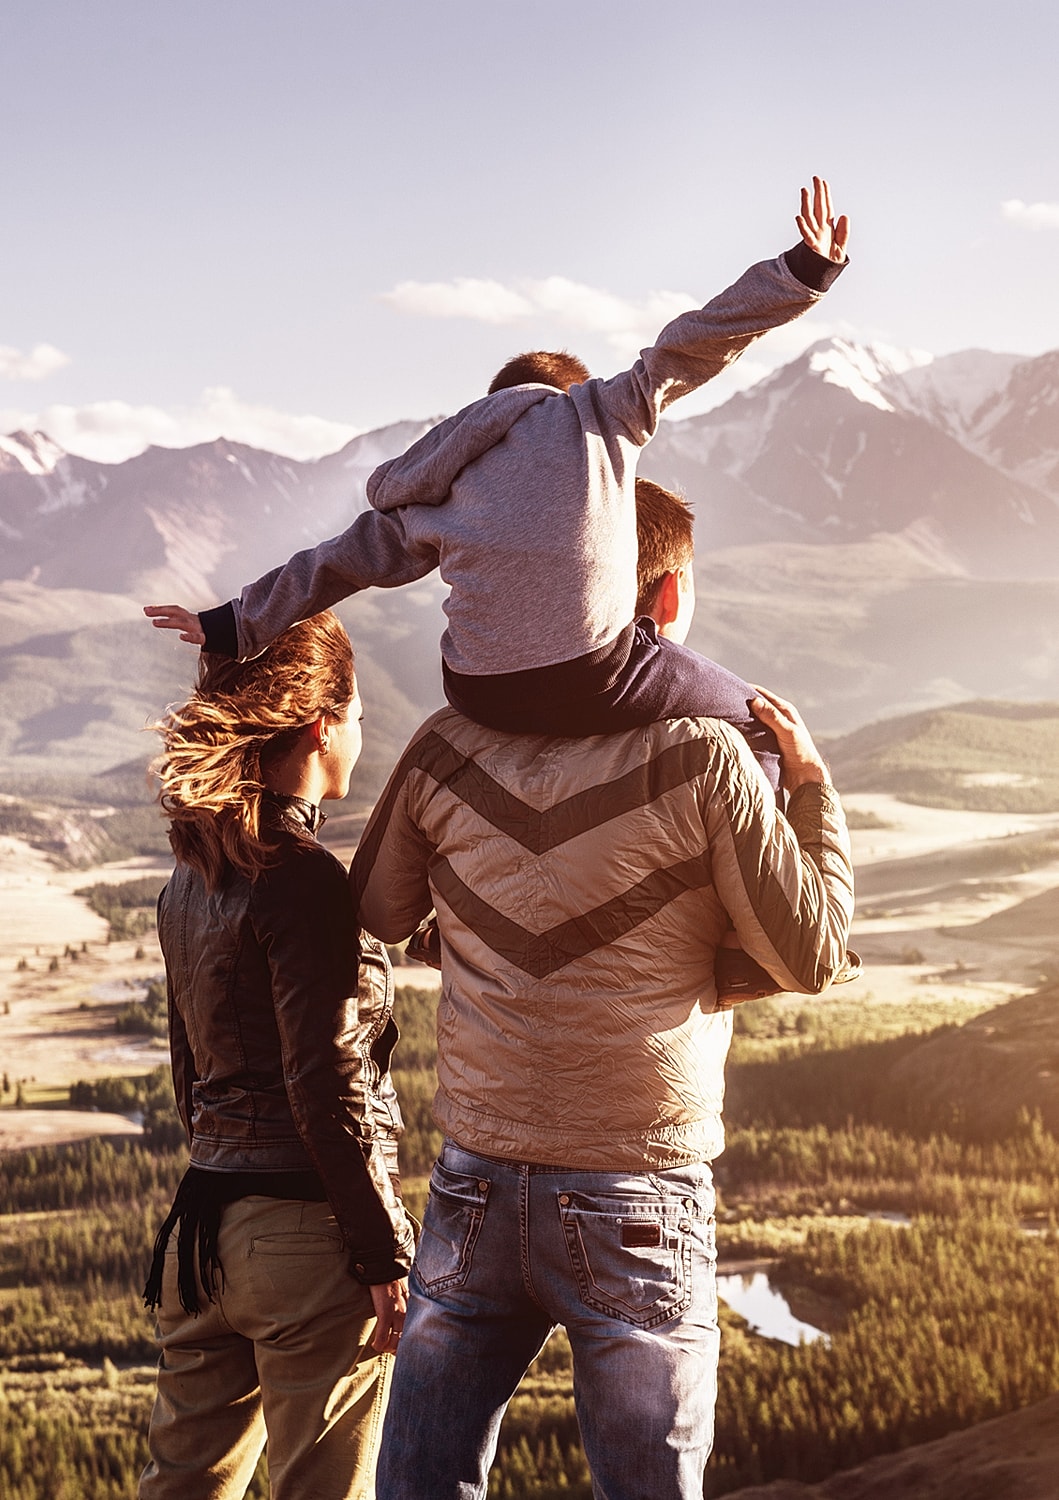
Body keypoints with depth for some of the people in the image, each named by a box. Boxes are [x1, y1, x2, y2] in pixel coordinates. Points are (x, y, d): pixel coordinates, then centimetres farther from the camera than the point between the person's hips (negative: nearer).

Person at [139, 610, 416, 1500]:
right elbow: (326, 1093, -18)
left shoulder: (192, 876, 9)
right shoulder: (305, 880, -16)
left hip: (206, 1219, 8)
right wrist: (386, 1257, -13)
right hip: (307, 1228, -8)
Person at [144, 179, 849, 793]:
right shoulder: (596, 409, 14)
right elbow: (691, 346, 8)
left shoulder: (430, 501, 24)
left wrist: (235, 626, 37)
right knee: (756, 720, 18)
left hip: (481, 698, 5)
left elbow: (339, 561, 29)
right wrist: (805, 271, 10)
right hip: (596, 681, -4)